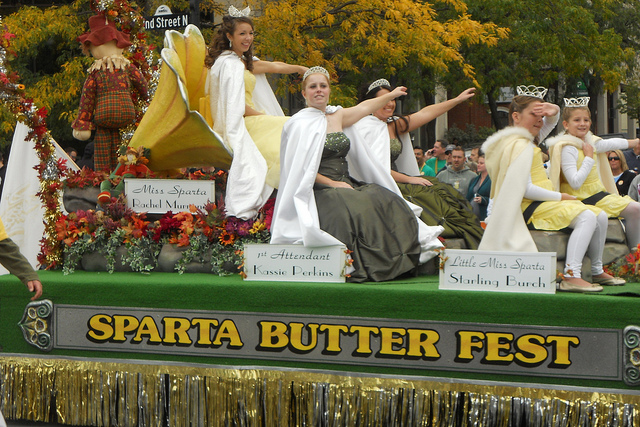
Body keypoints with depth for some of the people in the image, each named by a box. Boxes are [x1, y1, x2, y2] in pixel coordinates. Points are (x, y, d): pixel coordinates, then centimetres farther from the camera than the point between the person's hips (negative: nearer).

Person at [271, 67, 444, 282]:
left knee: (385, 201, -19)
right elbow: (299, 168, -8)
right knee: (357, 209, -35)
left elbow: (364, 107, 34)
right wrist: (332, 183, -13)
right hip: (318, 190, -7)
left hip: (345, 184, 7)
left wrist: (392, 94, 46)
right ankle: (360, 266, -32)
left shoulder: (337, 115, 15)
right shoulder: (300, 124, -4)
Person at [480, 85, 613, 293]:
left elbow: (548, 124, 33)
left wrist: (553, 112, 7)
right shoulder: (520, 145, -17)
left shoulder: (527, 139, 16)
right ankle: (571, 277, -37)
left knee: (600, 216, 9)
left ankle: (597, 270, 20)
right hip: (530, 208, -11)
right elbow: (525, 189, -23)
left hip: (540, 203, 11)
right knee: (587, 217, -28)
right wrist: (560, 197, -12)